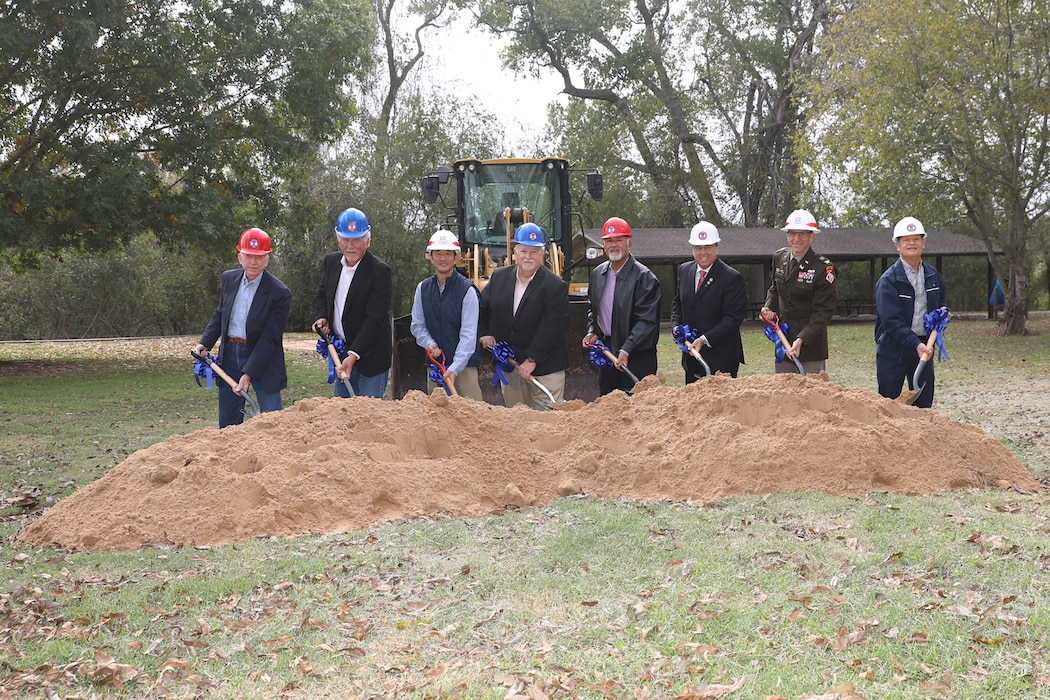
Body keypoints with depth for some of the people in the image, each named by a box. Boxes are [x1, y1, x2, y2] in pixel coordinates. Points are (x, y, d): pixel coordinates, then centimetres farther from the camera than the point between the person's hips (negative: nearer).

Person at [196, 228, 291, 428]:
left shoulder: (279, 293, -15)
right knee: (228, 421, 10)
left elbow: (269, 338, -16)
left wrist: (248, 374, -20)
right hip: (230, 354, 5)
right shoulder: (229, 279, 4)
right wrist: (205, 343, 4)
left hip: (263, 360, -5)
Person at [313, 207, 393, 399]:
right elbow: (322, 295, 21)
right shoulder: (331, 262, 4)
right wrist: (322, 317, -1)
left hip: (370, 355, -6)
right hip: (340, 353, 7)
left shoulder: (380, 271, -17)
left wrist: (354, 354, -28)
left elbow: (374, 318, -21)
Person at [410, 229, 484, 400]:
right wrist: (430, 344, -8)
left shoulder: (467, 290, -9)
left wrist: (454, 368, -21)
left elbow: (468, 334, -13)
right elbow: (417, 325, 13)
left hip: (463, 364, -5)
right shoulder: (423, 288, 6)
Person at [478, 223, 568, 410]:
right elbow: (482, 306, 21)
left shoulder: (555, 286, -12)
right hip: (509, 363, 5)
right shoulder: (499, 277, 5)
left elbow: (551, 328, -17)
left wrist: (532, 360, -20)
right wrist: (484, 333, 9)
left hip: (544, 366, -5)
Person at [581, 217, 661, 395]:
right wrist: (592, 332, 5)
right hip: (606, 351, 6)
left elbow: (647, 320, -16)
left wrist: (626, 350, -23)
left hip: (637, 356, -6)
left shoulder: (644, 277, -12)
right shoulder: (597, 273, 9)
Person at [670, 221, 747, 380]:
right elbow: (677, 303, 21)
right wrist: (677, 327, 2)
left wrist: (705, 339, -20)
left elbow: (733, 318, -14)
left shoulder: (733, 278, -10)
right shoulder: (684, 270, 10)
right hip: (691, 357, 6)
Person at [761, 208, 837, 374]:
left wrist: (801, 340, -26)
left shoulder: (823, 268, -13)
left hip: (811, 345, -6)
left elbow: (823, 312, -15)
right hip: (783, 340, 6)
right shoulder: (779, 258, 6)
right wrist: (769, 307, 2)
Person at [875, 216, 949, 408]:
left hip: (924, 346, 5)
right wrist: (915, 344, -31)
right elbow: (892, 321, -20)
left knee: (924, 403, 9)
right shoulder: (888, 281, -12)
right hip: (893, 349, -5)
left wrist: (943, 311, 0)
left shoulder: (933, 275, 8)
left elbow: (941, 303, 25)